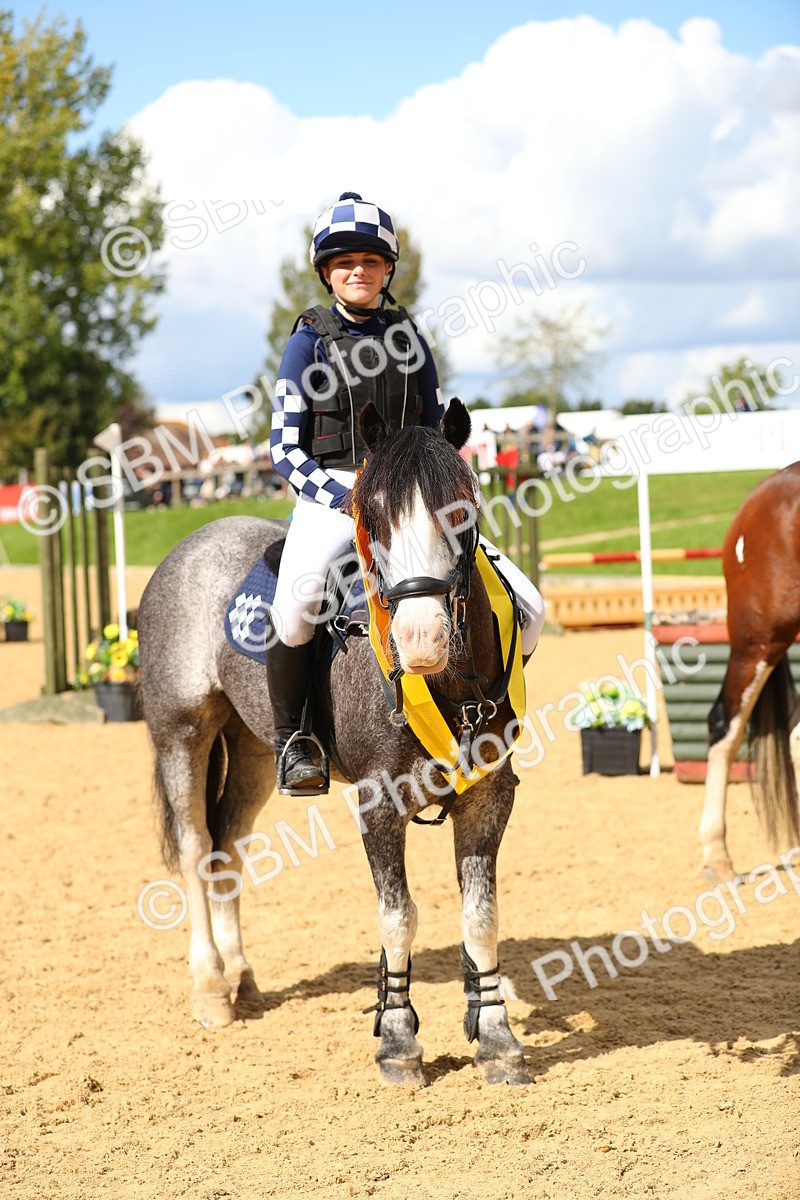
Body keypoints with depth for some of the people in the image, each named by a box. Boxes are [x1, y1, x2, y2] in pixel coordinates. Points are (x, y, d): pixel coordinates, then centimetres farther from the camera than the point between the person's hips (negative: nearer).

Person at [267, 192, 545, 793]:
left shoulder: (408, 336, 15)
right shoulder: (311, 339, 5)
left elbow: (436, 433, 19)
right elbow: (285, 448, 0)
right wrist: (346, 496, -15)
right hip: (330, 496, -4)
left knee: (526, 607, -10)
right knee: (298, 597, -38)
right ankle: (291, 737, -16)